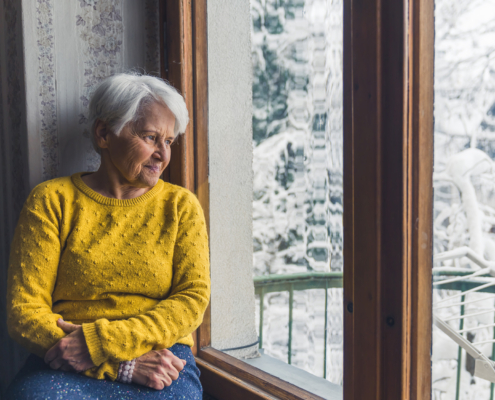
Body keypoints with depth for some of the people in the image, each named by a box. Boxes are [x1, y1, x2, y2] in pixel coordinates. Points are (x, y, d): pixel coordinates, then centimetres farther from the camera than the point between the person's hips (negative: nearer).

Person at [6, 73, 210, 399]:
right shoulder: (52, 200, 6)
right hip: (64, 367, 0)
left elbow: (194, 298, 1)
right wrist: (122, 364, -13)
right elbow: (24, 311, -2)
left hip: (161, 358, 1)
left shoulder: (180, 205, 13)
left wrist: (99, 342, -13)